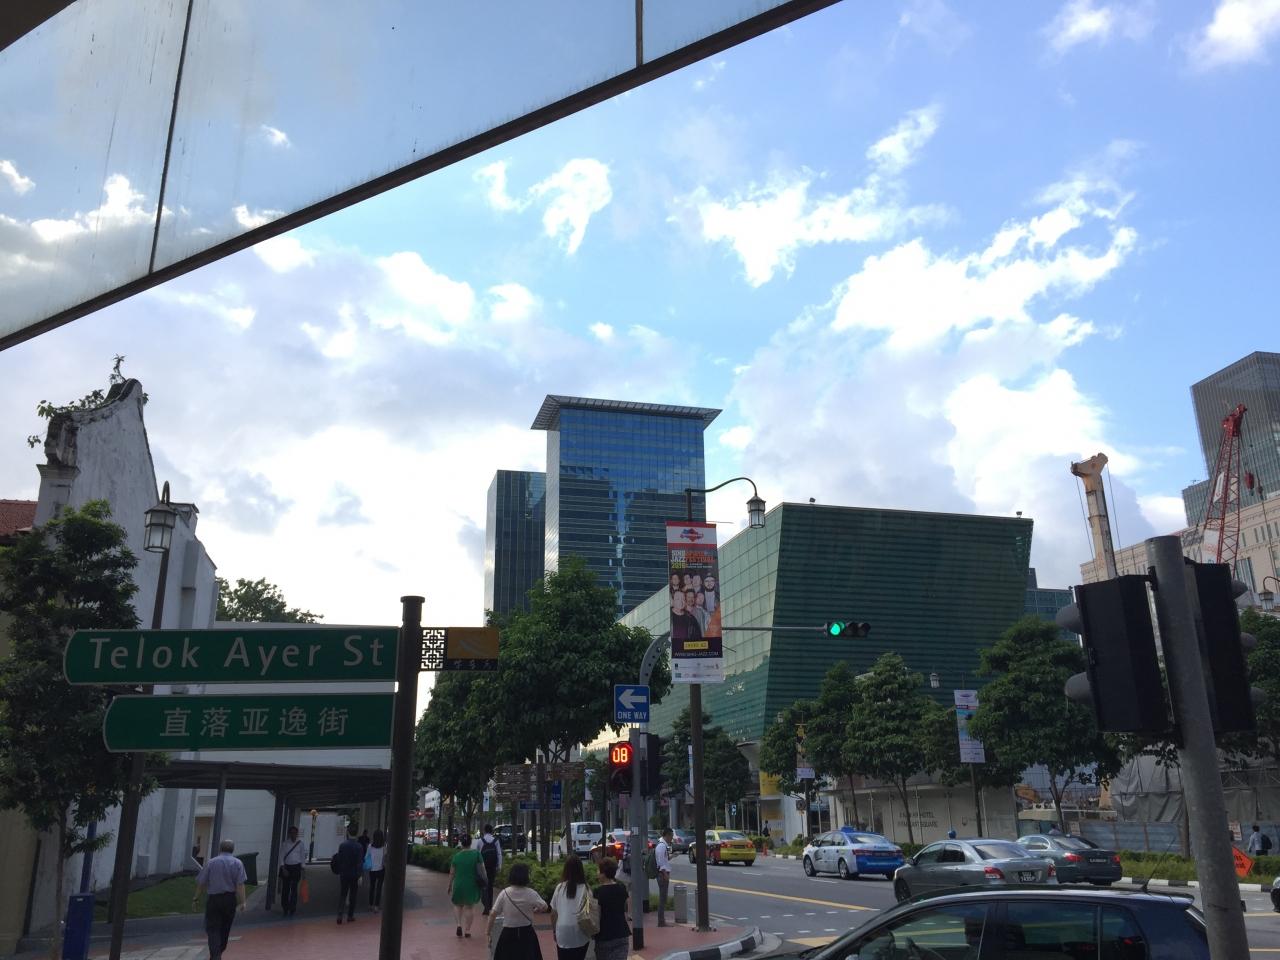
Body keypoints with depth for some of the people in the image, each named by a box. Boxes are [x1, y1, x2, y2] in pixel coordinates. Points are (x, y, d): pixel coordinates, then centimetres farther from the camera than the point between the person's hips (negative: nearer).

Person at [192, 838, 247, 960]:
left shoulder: (211, 862, 0)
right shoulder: (237, 863, -1)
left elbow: (200, 882, 0)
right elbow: (240, 884, -9)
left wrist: (196, 897, 14)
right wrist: (242, 902, -8)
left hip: (213, 899, -1)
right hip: (230, 899, 2)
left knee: (213, 929, -1)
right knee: (225, 928, 19)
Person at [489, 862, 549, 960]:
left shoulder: (504, 893, -10)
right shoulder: (531, 894, -11)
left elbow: (493, 914, -8)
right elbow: (544, 908, -2)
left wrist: (488, 930, 5)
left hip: (508, 934, 0)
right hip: (527, 934, 0)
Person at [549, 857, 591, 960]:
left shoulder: (560, 887, 2)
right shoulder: (585, 888, -4)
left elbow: (553, 912, 7)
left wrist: (554, 930, 19)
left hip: (563, 933, 1)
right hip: (580, 933, -1)